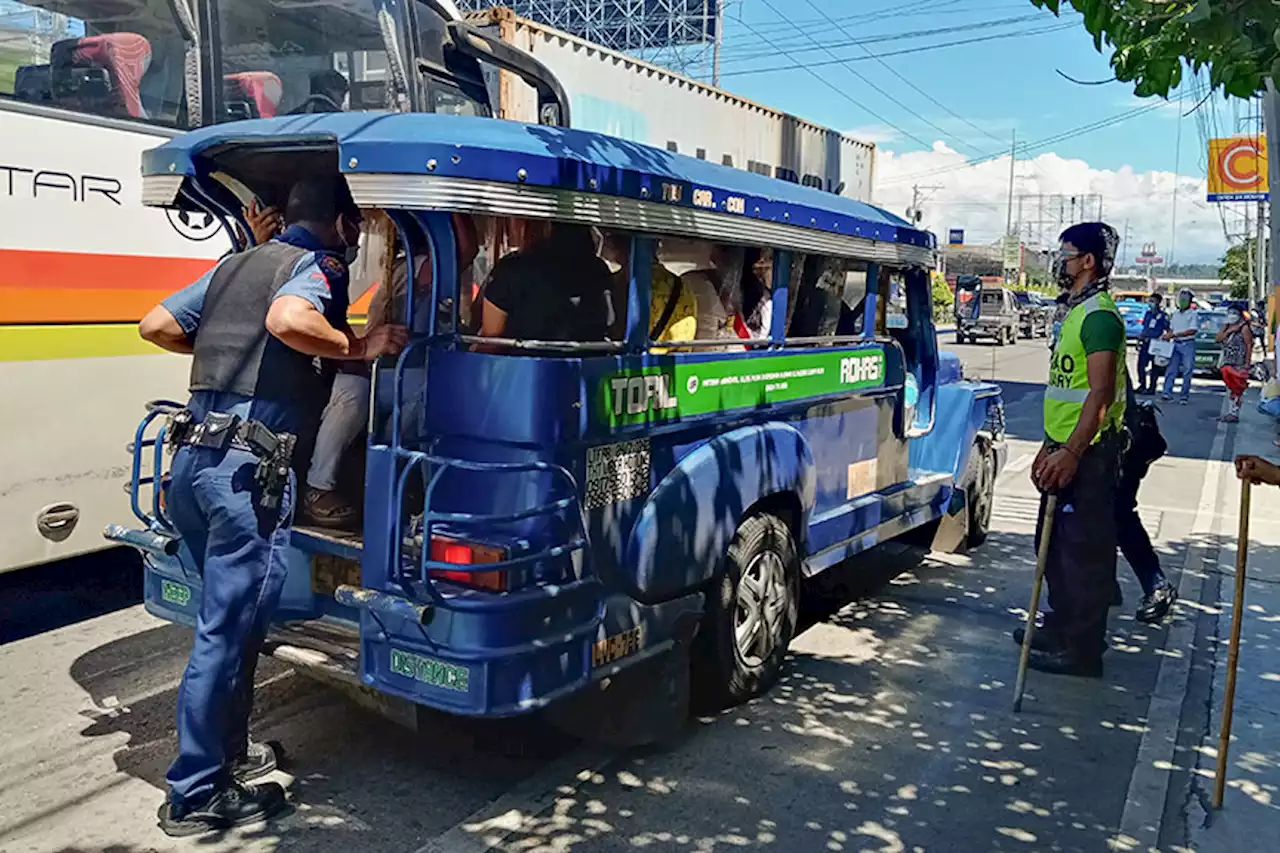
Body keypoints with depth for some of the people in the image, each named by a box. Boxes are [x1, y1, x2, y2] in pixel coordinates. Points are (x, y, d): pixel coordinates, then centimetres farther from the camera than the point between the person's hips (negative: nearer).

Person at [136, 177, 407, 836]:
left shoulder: (232, 267, 20)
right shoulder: (319, 266, -4)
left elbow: (155, 325, 22)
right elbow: (286, 320, -26)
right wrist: (358, 348, -14)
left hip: (191, 456, 9)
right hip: (247, 469, -9)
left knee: (229, 616, 21)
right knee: (227, 631, 0)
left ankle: (228, 750, 34)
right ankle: (196, 796, 11)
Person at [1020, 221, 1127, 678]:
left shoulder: (1100, 316, -15)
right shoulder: (1076, 312, 16)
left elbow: (1100, 392, -23)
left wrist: (1070, 453, -28)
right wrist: (1050, 446, 21)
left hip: (1087, 453, -10)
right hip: (1065, 450, 10)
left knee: (1084, 548, -3)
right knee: (1055, 542, 18)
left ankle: (1081, 648, 7)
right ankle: (1062, 626, 31)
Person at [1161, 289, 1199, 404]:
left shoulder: (1193, 314, -2)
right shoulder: (1175, 314, 16)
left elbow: (1192, 330, -13)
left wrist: (1174, 334, -18)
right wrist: (1166, 335, -1)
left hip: (1188, 344, -5)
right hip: (1176, 344, 5)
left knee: (1187, 371, -2)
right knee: (1171, 369, -3)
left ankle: (1185, 395, 1)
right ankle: (1167, 392, -8)